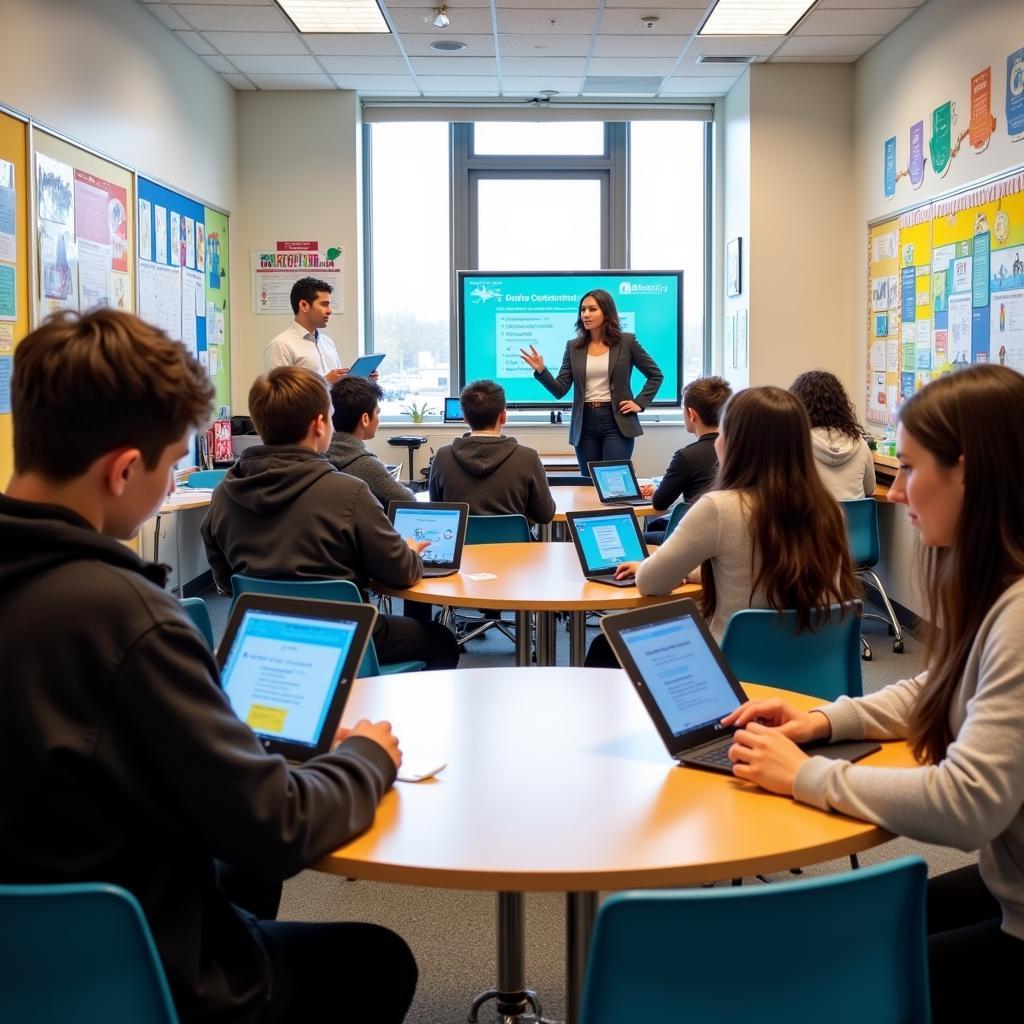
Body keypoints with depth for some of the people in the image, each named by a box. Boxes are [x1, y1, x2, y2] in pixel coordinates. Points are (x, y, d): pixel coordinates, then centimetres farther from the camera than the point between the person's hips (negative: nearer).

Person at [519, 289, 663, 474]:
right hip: (585, 424, 3)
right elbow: (560, 390, 1)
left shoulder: (626, 342, 1)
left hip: (616, 421, -3)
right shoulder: (573, 347, 7)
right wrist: (541, 370, -14)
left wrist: (640, 403, -1)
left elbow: (655, 375, 10)